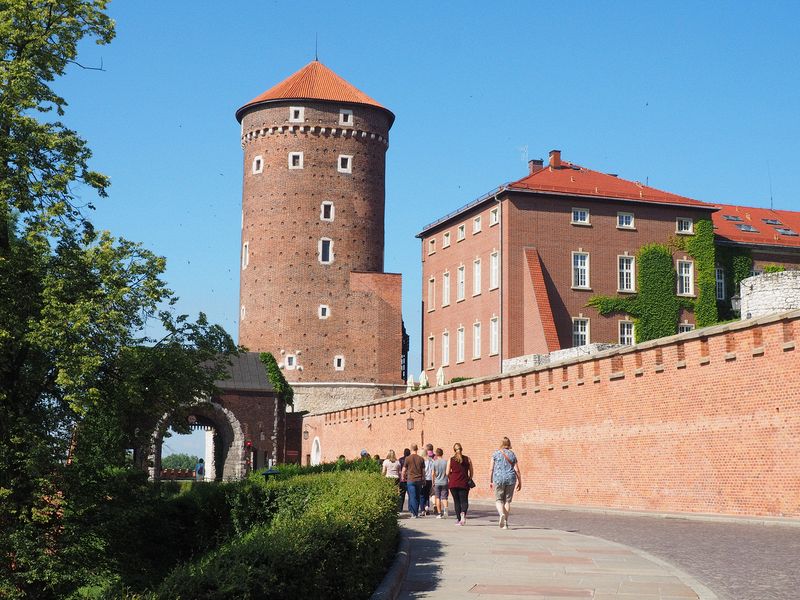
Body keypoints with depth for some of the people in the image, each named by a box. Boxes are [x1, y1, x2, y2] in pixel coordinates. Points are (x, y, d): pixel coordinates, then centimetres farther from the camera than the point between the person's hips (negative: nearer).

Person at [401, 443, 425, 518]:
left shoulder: (408, 458, -5)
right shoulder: (421, 459, 3)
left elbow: (404, 470, 1)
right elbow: (423, 471, 8)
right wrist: (423, 480, 17)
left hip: (410, 480, -3)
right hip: (419, 480, 3)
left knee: (412, 497, -2)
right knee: (417, 497, 12)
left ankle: (414, 514, -9)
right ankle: (416, 513, 17)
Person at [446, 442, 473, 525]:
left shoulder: (451, 460, 1)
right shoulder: (467, 459, 3)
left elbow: (447, 473, 0)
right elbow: (471, 472, 5)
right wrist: (469, 480, 20)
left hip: (453, 483, 0)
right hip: (464, 483, 0)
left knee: (456, 501, 10)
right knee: (464, 500, 2)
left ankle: (458, 519, 9)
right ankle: (463, 513, -26)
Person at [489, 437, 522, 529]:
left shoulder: (496, 453, 1)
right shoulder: (512, 454, 4)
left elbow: (491, 469, -1)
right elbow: (517, 470, 1)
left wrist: (490, 481, 6)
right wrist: (519, 482, 10)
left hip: (498, 478, -2)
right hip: (510, 479, 2)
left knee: (499, 500, 6)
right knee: (507, 501, 11)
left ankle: (502, 514, -23)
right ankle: (505, 523, 11)